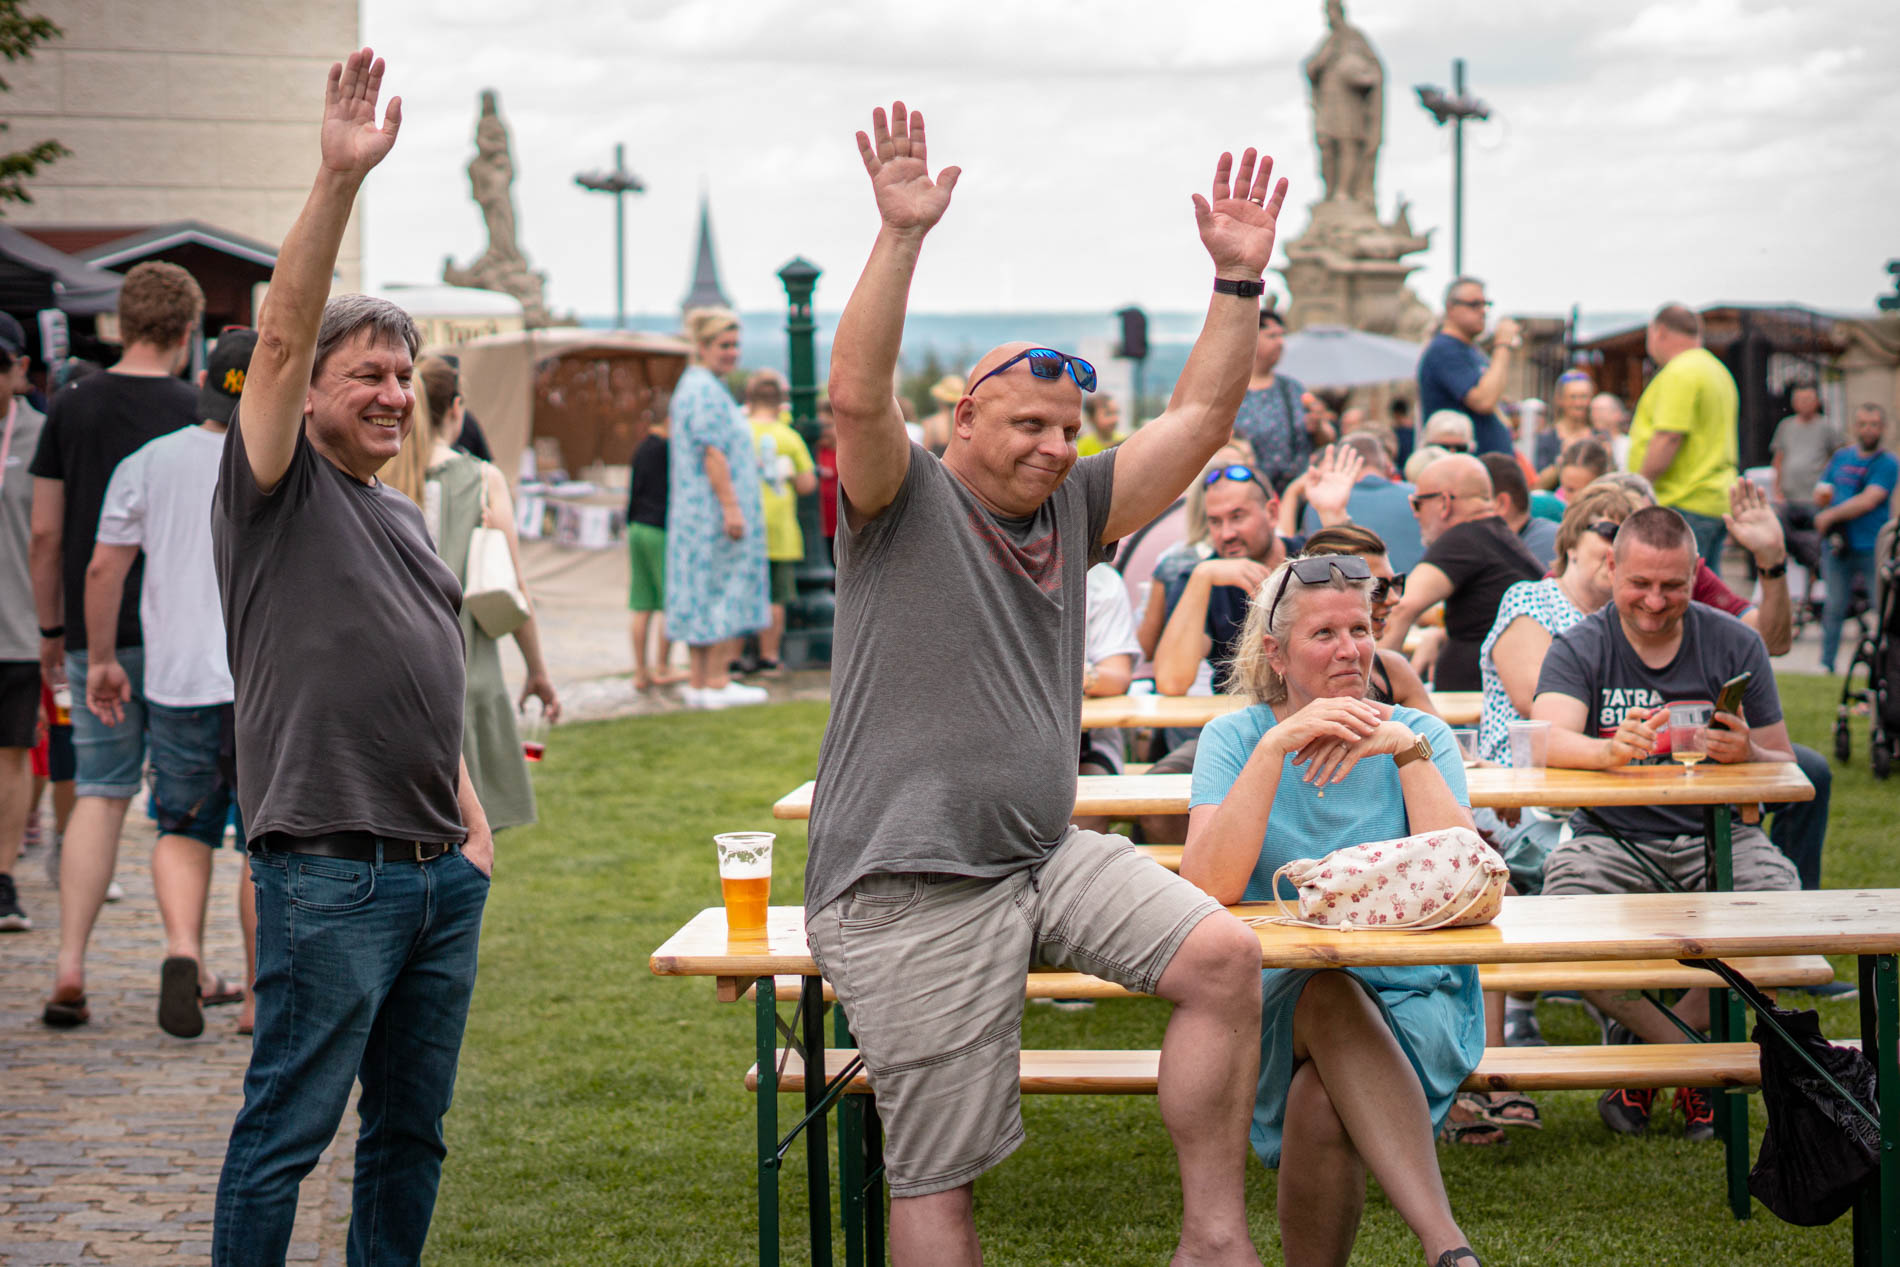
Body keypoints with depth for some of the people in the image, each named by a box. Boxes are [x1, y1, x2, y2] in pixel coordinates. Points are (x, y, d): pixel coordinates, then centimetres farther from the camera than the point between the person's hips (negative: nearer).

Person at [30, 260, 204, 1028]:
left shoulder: (71, 409, 3)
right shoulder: (194, 417, -7)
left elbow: (44, 534, 4)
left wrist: (51, 628, 14)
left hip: (93, 636, 3)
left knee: (100, 794, 7)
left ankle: (70, 967, -4)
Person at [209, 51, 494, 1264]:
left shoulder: (408, 517, 19)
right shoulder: (276, 491, -3)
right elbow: (284, 333, -17)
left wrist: (472, 816, 18)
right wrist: (340, 180, -26)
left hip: (443, 876, 8)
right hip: (328, 877, -8)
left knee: (412, 1130, 14)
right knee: (286, 1130, -3)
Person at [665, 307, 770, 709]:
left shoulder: (691, 385, 20)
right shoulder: (706, 390, -14)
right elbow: (712, 453, -20)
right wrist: (731, 507, -22)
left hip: (695, 512, 10)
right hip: (715, 510, -10)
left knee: (703, 598, 10)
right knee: (728, 593, -7)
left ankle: (698, 681, 11)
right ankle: (716, 682, -6)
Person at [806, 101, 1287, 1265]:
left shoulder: (1075, 508, 13)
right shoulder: (908, 500, -3)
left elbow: (1200, 420, 11)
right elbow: (858, 393, -22)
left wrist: (1238, 277, 3)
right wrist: (902, 235, -29)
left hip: (1048, 854, 6)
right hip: (910, 890, -6)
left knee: (1224, 957, -13)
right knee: (940, 1173, -3)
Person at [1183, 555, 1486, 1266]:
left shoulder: (1418, 737, 6)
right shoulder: (1235, 739, 5)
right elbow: (1207, 888, -15)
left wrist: (1407, 750, -17)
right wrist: (1277, 745, -20)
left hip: (1409, 1003, 0)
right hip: (1274, 1005, 0)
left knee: (1322, 1098, -34)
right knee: (1322, 992, -36)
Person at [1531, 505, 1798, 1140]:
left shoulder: (1735, 646, 5)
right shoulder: (1578, 648, 1)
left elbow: (1785, 771, 7)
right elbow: (1549, 739, -20)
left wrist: (1747, 754, -19)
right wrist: (1610, 750, -43)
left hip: (1718, 836, 1)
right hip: (1614, 839, -1)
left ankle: (1650, 1055, -8)